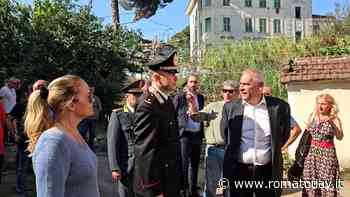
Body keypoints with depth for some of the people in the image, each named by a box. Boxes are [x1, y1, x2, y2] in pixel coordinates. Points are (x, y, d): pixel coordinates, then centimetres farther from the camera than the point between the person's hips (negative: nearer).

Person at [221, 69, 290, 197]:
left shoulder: (279, 107, -4)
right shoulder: (230, 107, -2)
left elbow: (284, 134, 10)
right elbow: (225, 134, 12)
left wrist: (273, 150, 12)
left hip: (268, 171, 0)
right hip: (239, 171, 1)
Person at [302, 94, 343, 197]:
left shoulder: (335, 119, -6)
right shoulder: (312, 117, 4)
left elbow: (340, 137, -18)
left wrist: (332, 123, -30)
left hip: (327, 153, -3)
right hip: (312, 152, 4)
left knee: (327, 181, 0)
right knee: (310, 180, 9)